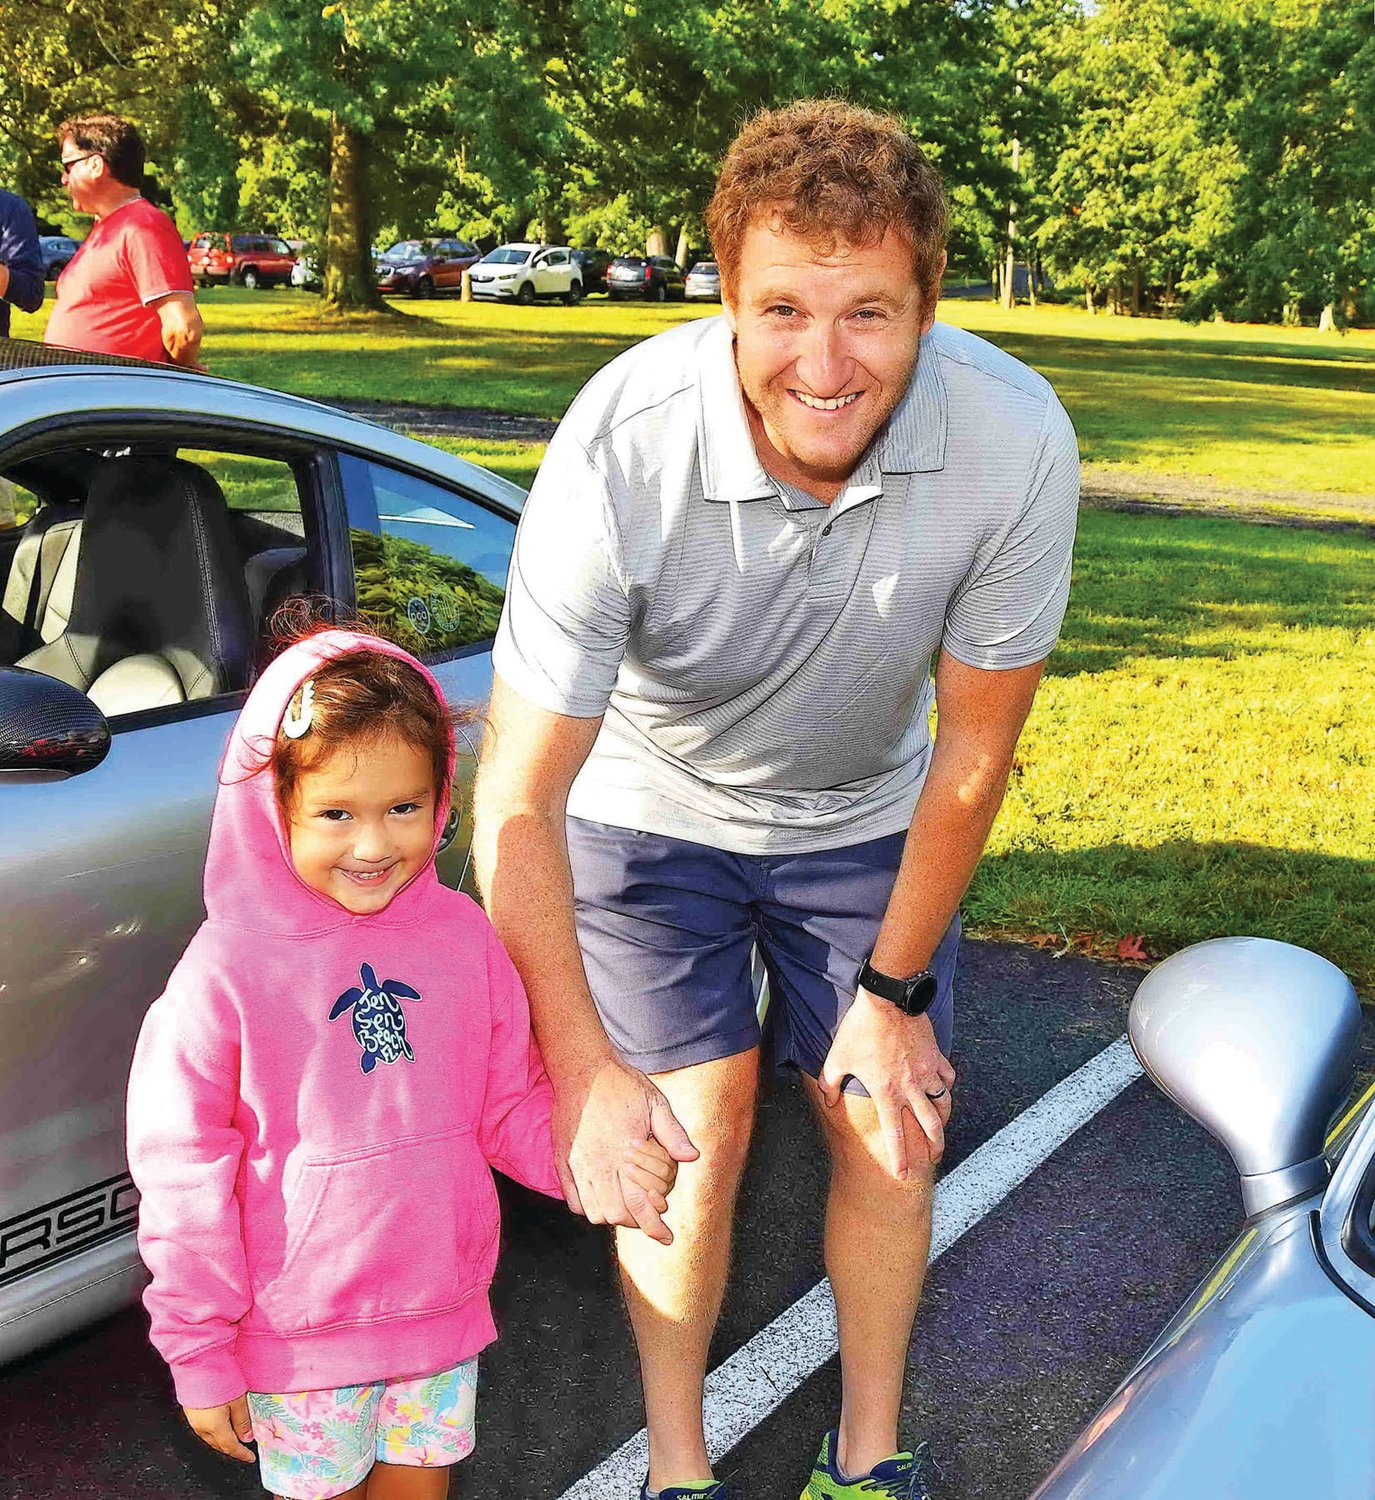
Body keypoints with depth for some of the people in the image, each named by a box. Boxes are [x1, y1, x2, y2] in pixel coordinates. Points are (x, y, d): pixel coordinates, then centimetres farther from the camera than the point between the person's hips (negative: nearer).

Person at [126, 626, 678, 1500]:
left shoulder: (463, 938, -6)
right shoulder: (231, 968, -17)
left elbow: (512, 1108, 3)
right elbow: (184, 1174, -11)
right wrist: (200, 1356, -7)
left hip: (443, 1307, 4)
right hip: (297, 1332, -3)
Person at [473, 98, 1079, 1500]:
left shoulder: (1015, 442, -31)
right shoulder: (622, 453, -36)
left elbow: (973, 752, -16)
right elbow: (516, 803, -29)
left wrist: (893, 990, -8)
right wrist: (584, 1069, -30)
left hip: (863, 817, 2)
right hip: (652, 808, -2)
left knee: (892, 1129, 3)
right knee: (698, 1124, -6)